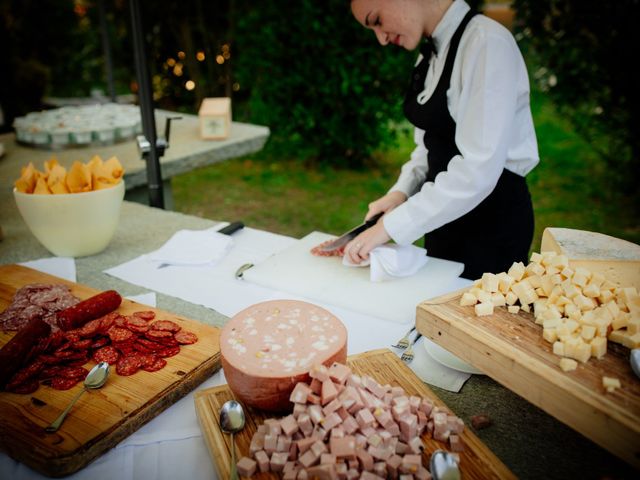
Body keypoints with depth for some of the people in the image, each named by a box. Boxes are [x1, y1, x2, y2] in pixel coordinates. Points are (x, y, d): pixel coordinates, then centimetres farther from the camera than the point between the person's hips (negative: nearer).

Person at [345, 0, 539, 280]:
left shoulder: (487, 44, -19)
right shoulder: (429, 54, 6)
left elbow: (479, 170, -26)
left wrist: (391, 226, -24)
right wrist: (401, 191, -5)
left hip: (494, 218, -7)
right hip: (444, 215, 8)